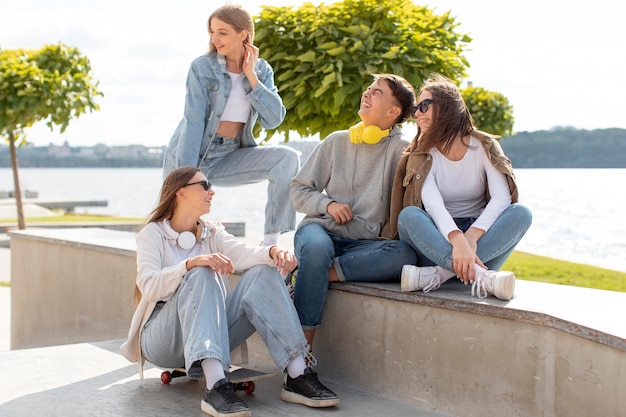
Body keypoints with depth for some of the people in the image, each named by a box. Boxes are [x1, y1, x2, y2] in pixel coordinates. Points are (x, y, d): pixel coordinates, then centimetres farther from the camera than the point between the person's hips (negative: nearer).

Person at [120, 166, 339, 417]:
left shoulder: (212, 233, 16)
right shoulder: (153, 234, 1)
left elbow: (242, 252, -6)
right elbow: (149, 287, -17)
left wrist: (273, 252, -28)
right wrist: (192, 263, -33)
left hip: (213, 335, 5)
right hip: (161, 338, -4)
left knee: (263, 274, -14)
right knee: (201, 276, -30)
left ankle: (297, 376, -26)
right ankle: (215, 386, -47)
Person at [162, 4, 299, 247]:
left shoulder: (262, 70, 1)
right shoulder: (202, 67, -9)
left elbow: (274, 120, -11)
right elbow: (193, 121, -16)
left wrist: (251, 76, -15)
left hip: (229, 158, 3)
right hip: (189, 155, -2)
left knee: (287, 158, -19)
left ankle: (270, 241, -15)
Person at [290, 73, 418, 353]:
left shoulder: (402, 150, 5)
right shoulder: (337, 142, 14)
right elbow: (299, 190, 14)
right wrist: (327, 204, -4)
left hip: (366, 243, -1)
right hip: (322, 228, 1)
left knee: (405, 254, -32)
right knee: (317, 246, -36)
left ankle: (325, 272, -28)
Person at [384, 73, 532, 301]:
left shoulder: (484, 146, 1)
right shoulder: (422, 155, -1)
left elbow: (502, 198, -15)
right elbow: (433, 204, -20)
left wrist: (472, 236, -33)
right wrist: (457, 240, -40)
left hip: (481, 238, 1)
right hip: (438, 242, -1)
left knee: (521, 213, -25)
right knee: (409, 215, -30)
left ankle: (441, 273, -37)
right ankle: (479, 275, -46)